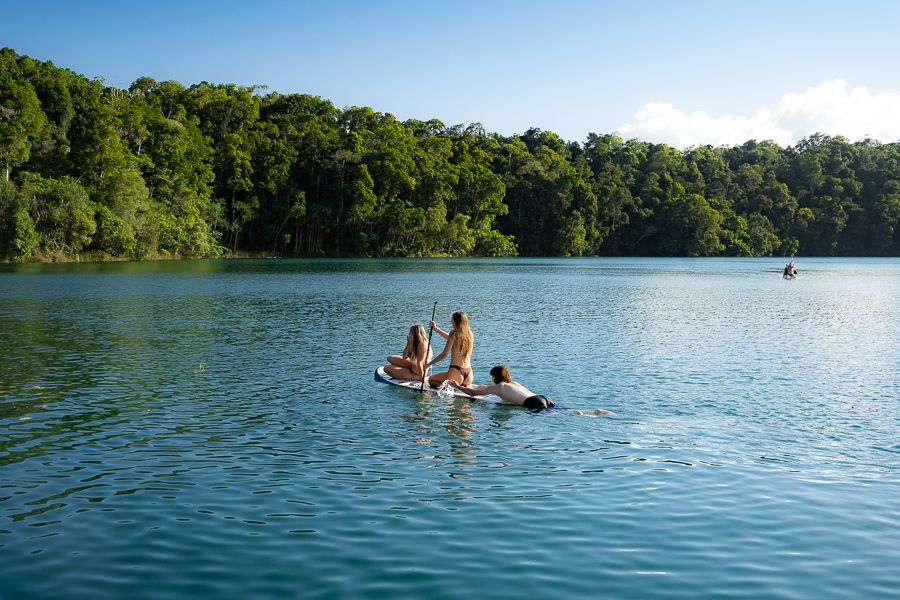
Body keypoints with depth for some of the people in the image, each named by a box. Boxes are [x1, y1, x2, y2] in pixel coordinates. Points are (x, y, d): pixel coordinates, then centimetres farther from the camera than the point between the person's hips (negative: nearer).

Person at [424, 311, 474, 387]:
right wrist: (435, 328, 32)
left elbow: (444, 355, -11)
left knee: (431, 380, 13)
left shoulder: (454, 333, -10)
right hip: (469, 373, 6)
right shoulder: (469, 334, 10)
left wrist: (428, 364, -2)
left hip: (456, 371, -6)